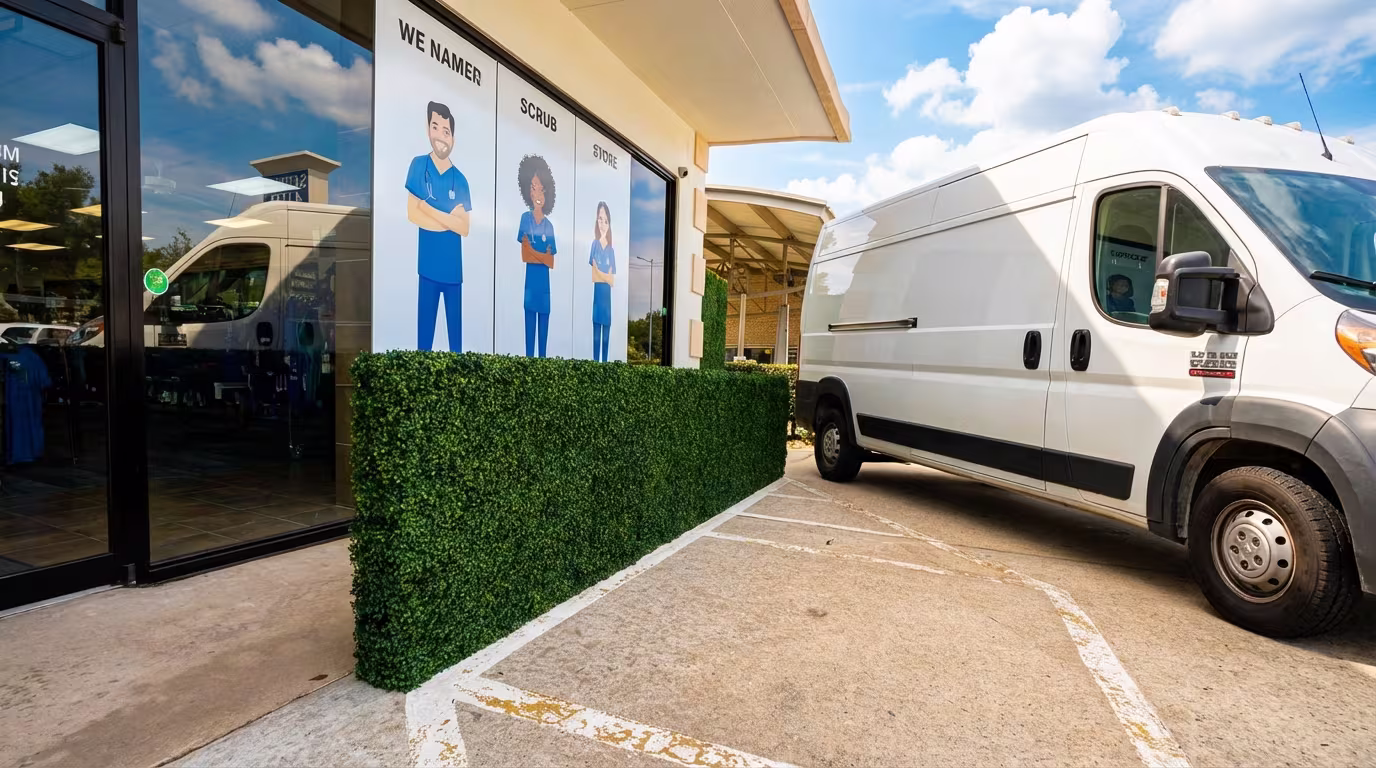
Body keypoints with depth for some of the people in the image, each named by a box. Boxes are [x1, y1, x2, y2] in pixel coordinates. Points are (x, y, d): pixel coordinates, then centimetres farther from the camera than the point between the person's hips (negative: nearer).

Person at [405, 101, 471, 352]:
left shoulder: (460, 180, 4)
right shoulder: (418, 165, 1)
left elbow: (464, 228, -4)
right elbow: (412, 213, -8)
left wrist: (429, 209, -11)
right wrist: (448, 218, -10)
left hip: (453, 268, 2)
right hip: (428, 266, -2)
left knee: (456, 333, 7)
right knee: (424, 331, 2)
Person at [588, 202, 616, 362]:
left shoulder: (611, 250, 8)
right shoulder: (594, 244, -1)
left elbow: (613, 280, 4)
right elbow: (592, 274, -7)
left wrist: (599, 273, -8)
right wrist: (606, 276, -13)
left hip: (607, 295, 3)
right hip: (597, 293, -3)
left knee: (606, 336, 6)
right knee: (596, 335, -1)